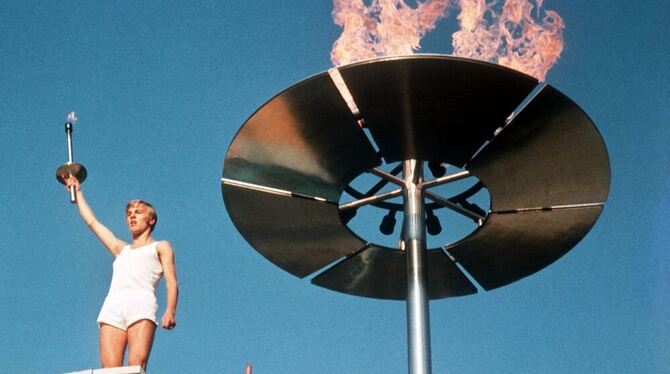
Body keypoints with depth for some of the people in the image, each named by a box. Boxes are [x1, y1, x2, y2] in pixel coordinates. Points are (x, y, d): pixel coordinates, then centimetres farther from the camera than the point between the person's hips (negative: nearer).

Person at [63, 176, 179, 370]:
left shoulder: (160, 247, 23)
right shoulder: (121, 249, 36)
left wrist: (170, 311, -10)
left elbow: (171, 282, 8)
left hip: (141, 305, -4)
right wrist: (77, 192, 49)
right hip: (112, 306, 4)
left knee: (136, 367, -25)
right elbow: (92, 222, 42)